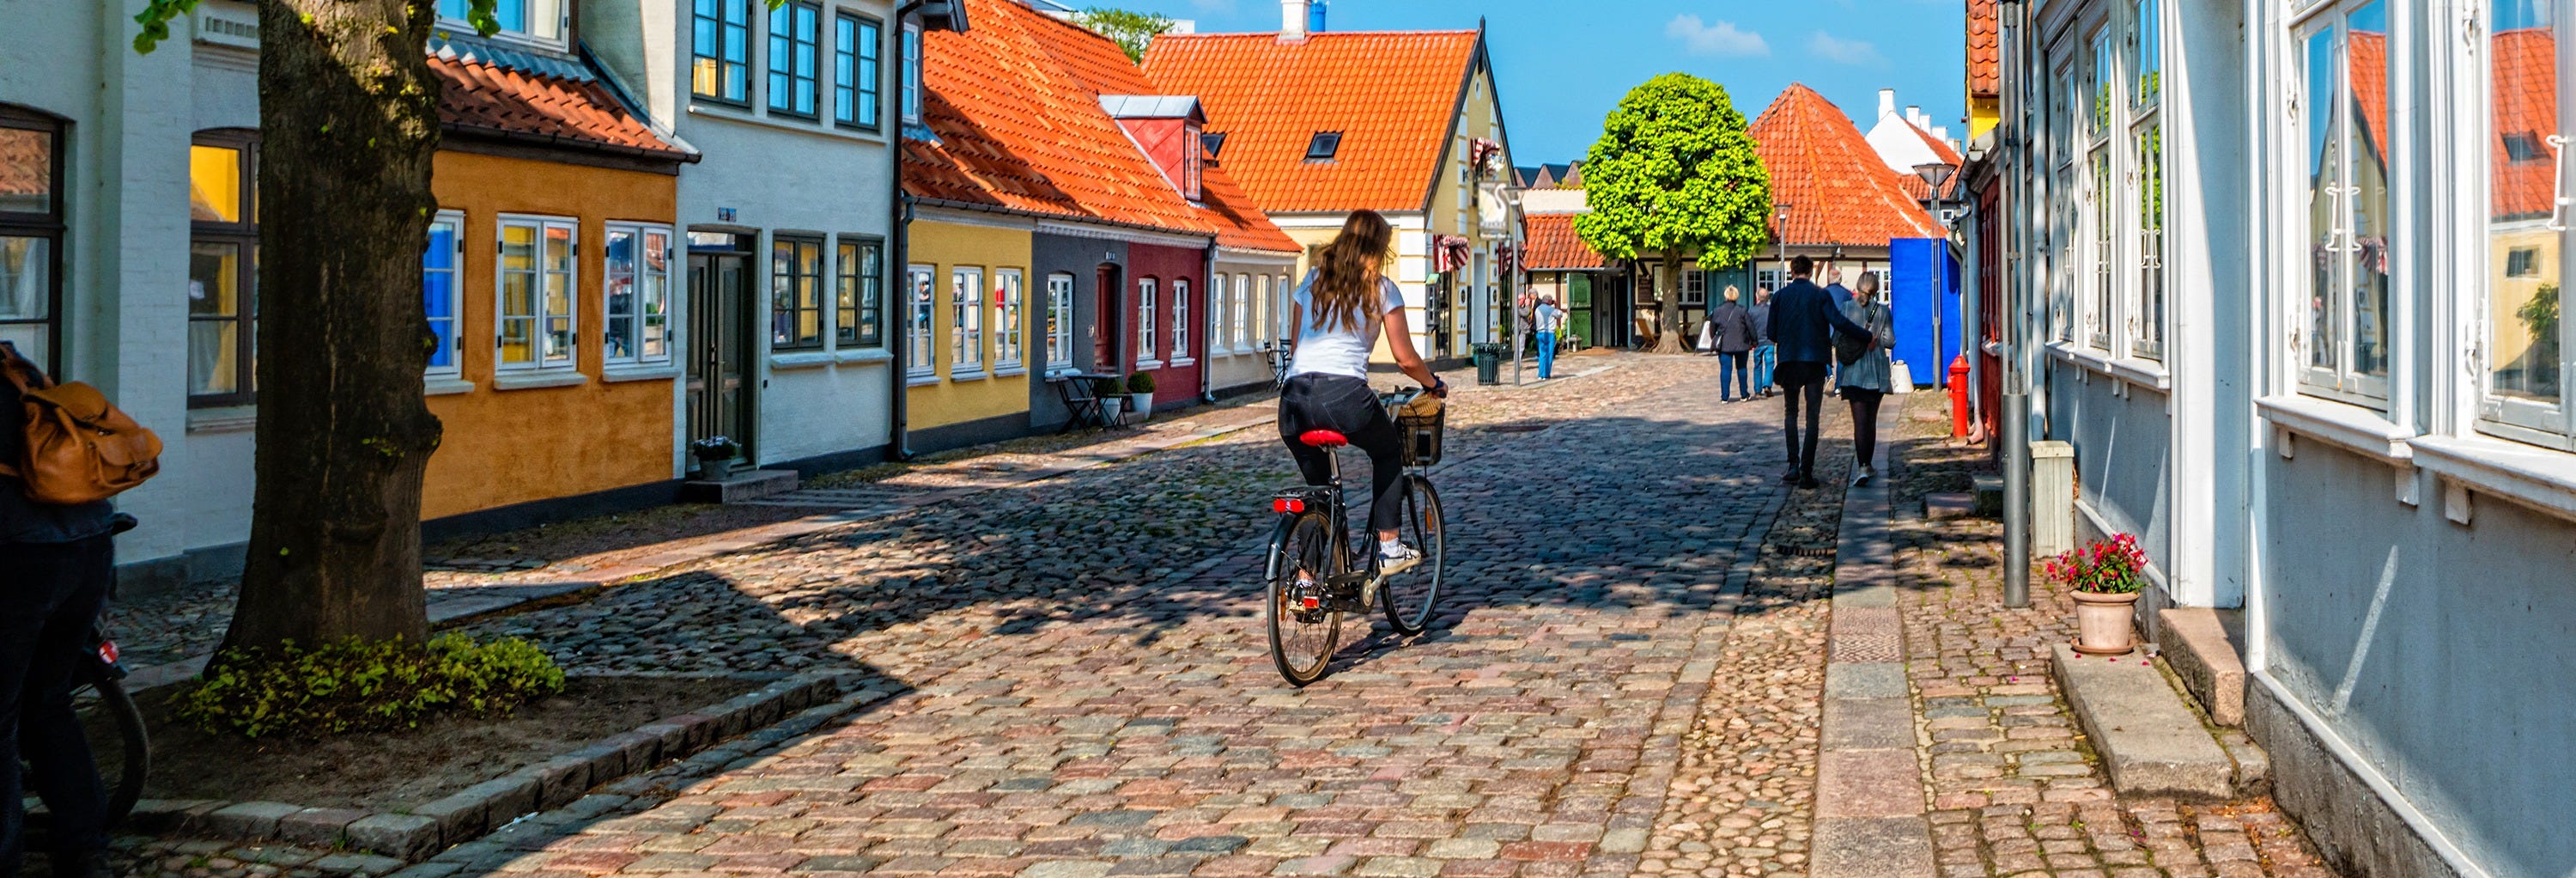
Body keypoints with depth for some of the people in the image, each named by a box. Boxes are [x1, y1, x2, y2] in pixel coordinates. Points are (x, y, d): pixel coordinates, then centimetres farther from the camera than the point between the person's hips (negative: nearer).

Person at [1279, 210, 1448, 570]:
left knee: (1317, 484, 21)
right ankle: (1389, 547, 21)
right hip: (1345, 395, -4)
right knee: (1389, 452, 26)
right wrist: (1434, 384, 26)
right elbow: (1405, 358, 9)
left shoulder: (1313, 281, 19)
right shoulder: (1381, 289, 8)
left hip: (1295, 395, 4)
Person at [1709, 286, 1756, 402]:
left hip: (1724, 345, 0)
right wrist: (1753, 342, 8)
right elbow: (1750, 327, -3)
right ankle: (1744, 394, 19)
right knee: (1741, 368, 13)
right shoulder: (1742, 311, -6)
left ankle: (1724, 397, -4)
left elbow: (1712, 328, 6)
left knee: (1725, 369, 1)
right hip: (1740, 344, 0)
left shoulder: (1717, 310, -2)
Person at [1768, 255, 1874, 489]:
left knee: (1791, 412, 15)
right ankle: (1807, 471, -2)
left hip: (1789, 361, 1)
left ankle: (1794, 464, 1)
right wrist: (1867, 334, -9)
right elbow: (1838, 321, -15)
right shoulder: (1821, 294, -2)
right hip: (1815, 361, -1)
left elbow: (1772, 333, 5)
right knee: (1813, 415, 4)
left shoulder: (1780, 296, 3)